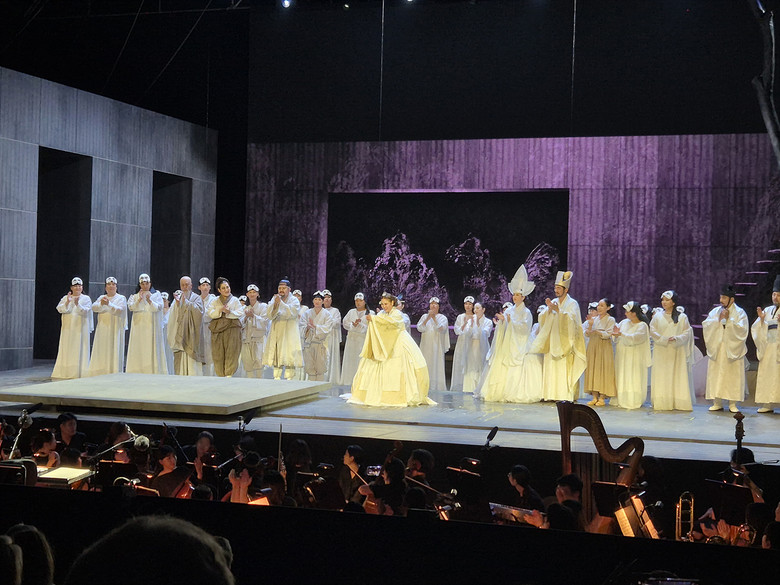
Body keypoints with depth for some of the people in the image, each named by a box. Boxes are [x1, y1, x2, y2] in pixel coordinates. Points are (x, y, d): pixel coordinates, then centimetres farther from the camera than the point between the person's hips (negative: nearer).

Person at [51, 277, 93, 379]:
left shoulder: (86, 299, 5)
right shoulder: (65, 298, 13)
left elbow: (85, 312, -9)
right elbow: (59, 309, -2)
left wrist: (77, 304, -26)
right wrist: (67, 302, -19)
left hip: (80, 329, -2)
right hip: (68, 328, 2)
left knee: (79, 350, -4)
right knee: (67, 350, 1)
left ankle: (78, 373, -3)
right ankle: (65, 373, 3)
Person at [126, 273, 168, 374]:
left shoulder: (157, 295, 9)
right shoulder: (134, 296, 14)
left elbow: (158, 307, -6)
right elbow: (131, 307, -3)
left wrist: (149, 300, -23)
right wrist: (139, 300, -20)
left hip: (152, 327, -2)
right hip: (139, 327, 2)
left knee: (152, 350, -7)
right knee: (138, 350, -5)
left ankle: (154, 373, -8)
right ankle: (138, 373, -6)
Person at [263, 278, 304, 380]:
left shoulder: (294, 300, 2)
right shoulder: (274, 299, 11)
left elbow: (291, 313, -17)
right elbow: (270, 316, -2)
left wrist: (280, 303, -26)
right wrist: (275, 304, -19)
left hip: (289, 332, -3)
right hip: (276, 332, 3)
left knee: (289, 358, -10)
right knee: (276, 358, 1)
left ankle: (289, 378, -9)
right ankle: (276, 378, 5)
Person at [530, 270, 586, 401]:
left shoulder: (572, 303, 0)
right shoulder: (553, 302, 14)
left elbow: (571, 318, -15)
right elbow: (542, 318, 7)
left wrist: (558, 310, -21)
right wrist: (548, 309, -9)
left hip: (565, 341, -5)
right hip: (552, 340, 5)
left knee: (565, 369, -9)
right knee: (551, 367, 1)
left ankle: (566, 395, -9)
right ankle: (552, 394, 3)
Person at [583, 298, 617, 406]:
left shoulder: (610, 319, 0)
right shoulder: (594, 319, 13)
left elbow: (608, 334, -12)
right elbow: (587, 334, 7)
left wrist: (596, 331, -24)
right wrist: (590, 325, -8)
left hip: (604, 348, -5)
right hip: (592, 347, 5)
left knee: (603, 372, -7)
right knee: (592, 371, 2)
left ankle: (602, 398, -4)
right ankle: (595, 397, 6)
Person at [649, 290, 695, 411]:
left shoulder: (682, 317, 4)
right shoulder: (658, 316, 9)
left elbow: (687, 332, -1)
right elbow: (652, 331, 2)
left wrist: (676, 339, -18)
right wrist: (664, 339, -13)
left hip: (677, 351, -1)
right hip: (661, 351, 1)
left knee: (678, 376, -4)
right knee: (661, 376, -3)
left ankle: (678, 402, -3)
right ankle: (662, 402, -2)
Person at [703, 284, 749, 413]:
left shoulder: (740, 312, 1)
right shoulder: (715, 311, 11)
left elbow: (742, 329, -12)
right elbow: (706, 325, 0)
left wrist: (728, 320, -12)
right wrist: (718, 319, -10)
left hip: (732, 348, -3)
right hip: (716, 348, 3)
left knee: (733, 375, -4)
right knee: (716, 375, 0)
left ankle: (732, 403, 1)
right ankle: (717, 402, 5)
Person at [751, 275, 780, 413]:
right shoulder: (767, 310, 14)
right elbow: (759, 330, 10)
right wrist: (761, 319, -7)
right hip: (767, 347, 4)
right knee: (767, 375, 1)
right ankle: (768, 404, 4)